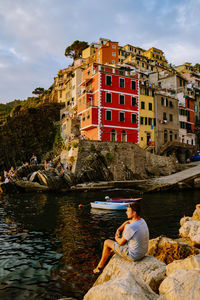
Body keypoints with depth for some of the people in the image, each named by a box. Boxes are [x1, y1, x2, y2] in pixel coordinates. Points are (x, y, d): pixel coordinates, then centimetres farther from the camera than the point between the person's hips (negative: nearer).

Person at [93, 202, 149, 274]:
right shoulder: (142, 220, -6)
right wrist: (119, 229, 3)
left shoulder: (131, 227, -31)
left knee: (107, 242, 8)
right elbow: (127, 222, 15)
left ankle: (100, 267, 29)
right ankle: (114, 249, 38)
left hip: (133, 255, -8)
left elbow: (121, 242, -16)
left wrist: (116, 238, 6)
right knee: (126, 225, 19)